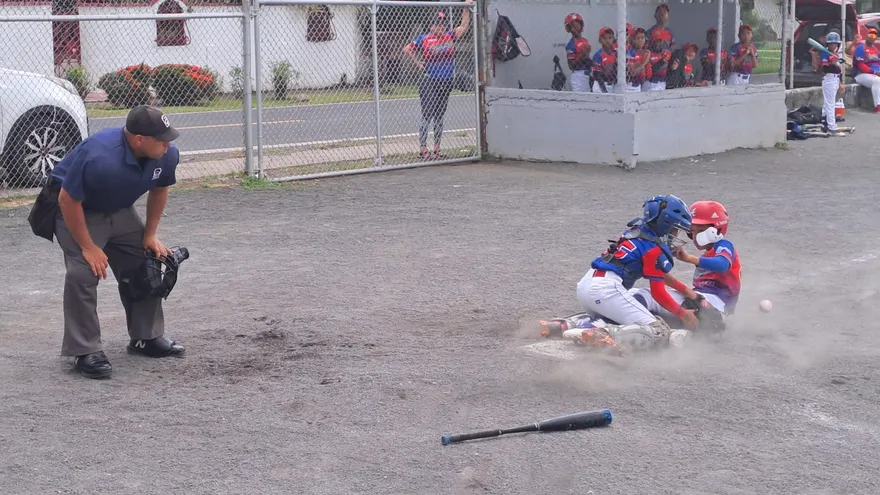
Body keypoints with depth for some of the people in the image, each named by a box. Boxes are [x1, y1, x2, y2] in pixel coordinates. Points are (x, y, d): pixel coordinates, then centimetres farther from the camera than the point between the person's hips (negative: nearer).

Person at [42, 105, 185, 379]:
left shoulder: (167, 155, -19)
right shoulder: (99, 158, -39)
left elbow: (159, 191, 3)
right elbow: (68, 201, -28)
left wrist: (151, 235, 0)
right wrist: (88, 247, -23)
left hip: (120, 211, 7)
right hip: (77, 210, -6)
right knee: (83, 273, -20)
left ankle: (147, 337, 19)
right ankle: (85, 352, -13)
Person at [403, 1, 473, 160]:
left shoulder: (450, 37, 7)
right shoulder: (424, 38, -2)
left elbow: (464, 25, 8)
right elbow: (407, 49, 4)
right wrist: (418, 64, 0)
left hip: (446, 82, 4)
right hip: (428, 82, -4)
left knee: (439, 117, 11)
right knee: (427, 115, -6)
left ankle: (436, 149, 17)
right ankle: (423, 149, -1)